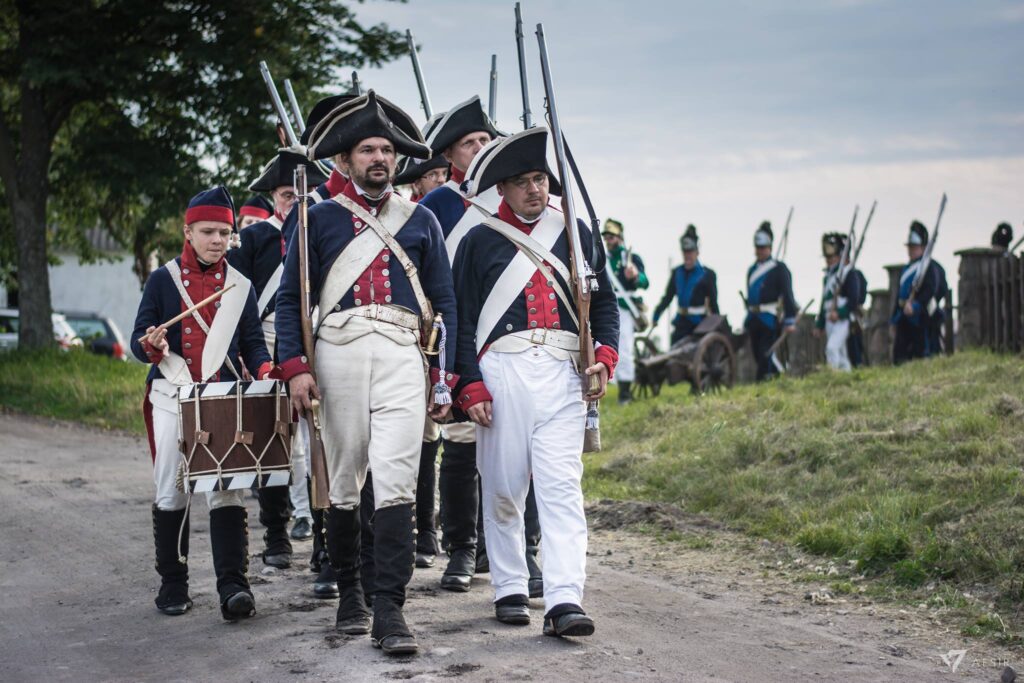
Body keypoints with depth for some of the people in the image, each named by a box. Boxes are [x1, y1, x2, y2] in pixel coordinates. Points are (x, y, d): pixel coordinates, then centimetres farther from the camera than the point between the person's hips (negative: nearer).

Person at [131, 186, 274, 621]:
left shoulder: (240, 286, 11)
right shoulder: (163, 280, 5)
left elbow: (252, 342, 12)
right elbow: (138, 339, 3)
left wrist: (265, 370, -8)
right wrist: (151, 345, -20)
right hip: (172, 400, 0)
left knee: (227, 491, -9)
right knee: (171, 494, 4)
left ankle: (233, 586, -12)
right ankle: (173, 585, 16)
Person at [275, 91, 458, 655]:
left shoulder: (421, 220, 15)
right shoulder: (319, 220, 11)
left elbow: (444, 303, 14)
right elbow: (290, 297, 8)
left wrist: (444, 378, 6)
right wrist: (295, 368, -4)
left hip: (402, 355, 0)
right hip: (339, 351, 0)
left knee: (396, 481, -11)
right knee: (343, 481, 6)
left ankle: (390, 611, -13)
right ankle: (349, 592, 22)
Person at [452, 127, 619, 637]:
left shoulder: (574, 233, 15)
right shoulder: (479, 242, 8)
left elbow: (603, 300, 18)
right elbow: (461, 319, 5)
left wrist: (605, 356, 1)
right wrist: (470, 387, -4)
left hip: (563, 375, 1)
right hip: (501, 372, -1)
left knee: (562, 488, -8)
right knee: (503, 489, 5)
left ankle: (564, 602, -13)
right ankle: (509, 590, 18)